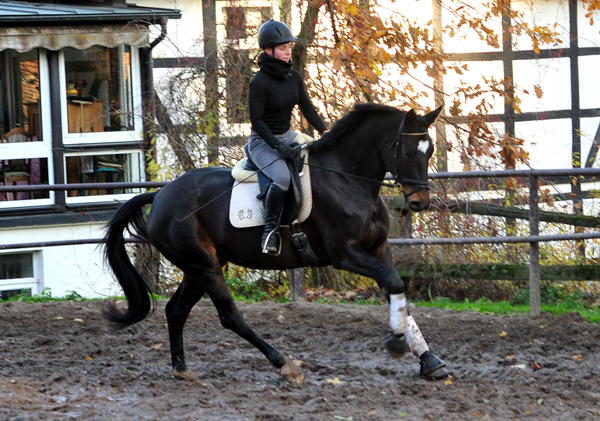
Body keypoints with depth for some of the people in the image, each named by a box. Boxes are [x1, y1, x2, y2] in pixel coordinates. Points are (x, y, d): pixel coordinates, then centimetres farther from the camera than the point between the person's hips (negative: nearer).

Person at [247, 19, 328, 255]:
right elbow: (256, 120, -18)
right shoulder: (260, 82, -16)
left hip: (287, 136, 8)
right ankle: (270, 230, -21)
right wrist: (278, 146, -25)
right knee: (282, 177, -34)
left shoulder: (293, 77, 5)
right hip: (263, 141, -8)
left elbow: (307, 107, 9)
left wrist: (324, 131, -6)